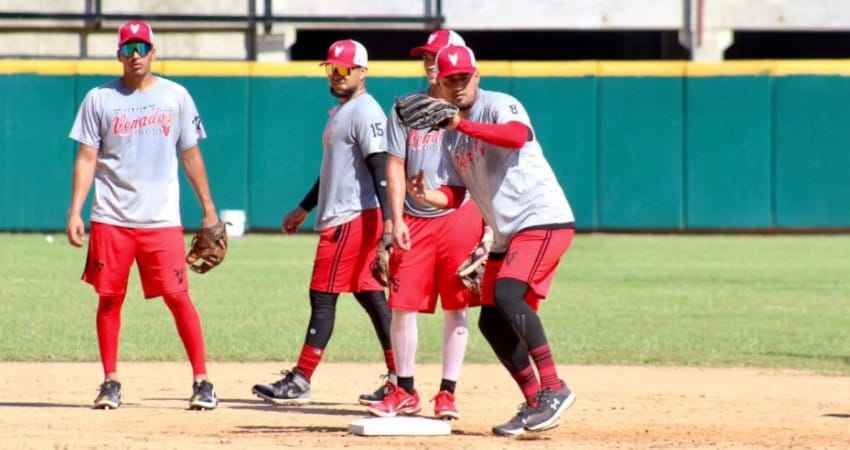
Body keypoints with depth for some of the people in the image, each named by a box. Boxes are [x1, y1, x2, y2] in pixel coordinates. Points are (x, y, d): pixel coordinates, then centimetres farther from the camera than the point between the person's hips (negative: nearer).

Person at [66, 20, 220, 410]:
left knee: (177, 296, -6)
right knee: (109, 298, 3)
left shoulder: (175, 97, 5)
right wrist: (74, 212, -6)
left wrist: (209, 210, 7)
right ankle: (110, 382, 13)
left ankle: (202, 381, -2)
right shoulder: (99, 99, 4)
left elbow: (191, 156, 10)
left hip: (162, 218, -1)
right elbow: (86, 158, 3)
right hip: (111, 218, 1)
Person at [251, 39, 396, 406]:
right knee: (369, 295, 8)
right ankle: (398, 378, 8)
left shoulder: (364, 111, -12)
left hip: (353, 217, -10)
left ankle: (300, 382, -6)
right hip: (338, 218, 10)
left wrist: (388, 217, -28)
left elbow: (380, 167, -20)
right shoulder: (339, 112, 20)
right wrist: (304, 209, 31)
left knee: (323, 295, -8)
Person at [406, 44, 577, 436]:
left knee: (508, 293, -27)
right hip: (506, 234, 9)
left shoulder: (500, 106, -9)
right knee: (491, 321, 6)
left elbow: (517, 136, -32)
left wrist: (462, 124, -38)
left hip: (543, 219, -9)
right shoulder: (450, 133, 15)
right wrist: (430, 196, -7)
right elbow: (457, 193, 15)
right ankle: (535, 404, 15)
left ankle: (554, 389, -26)